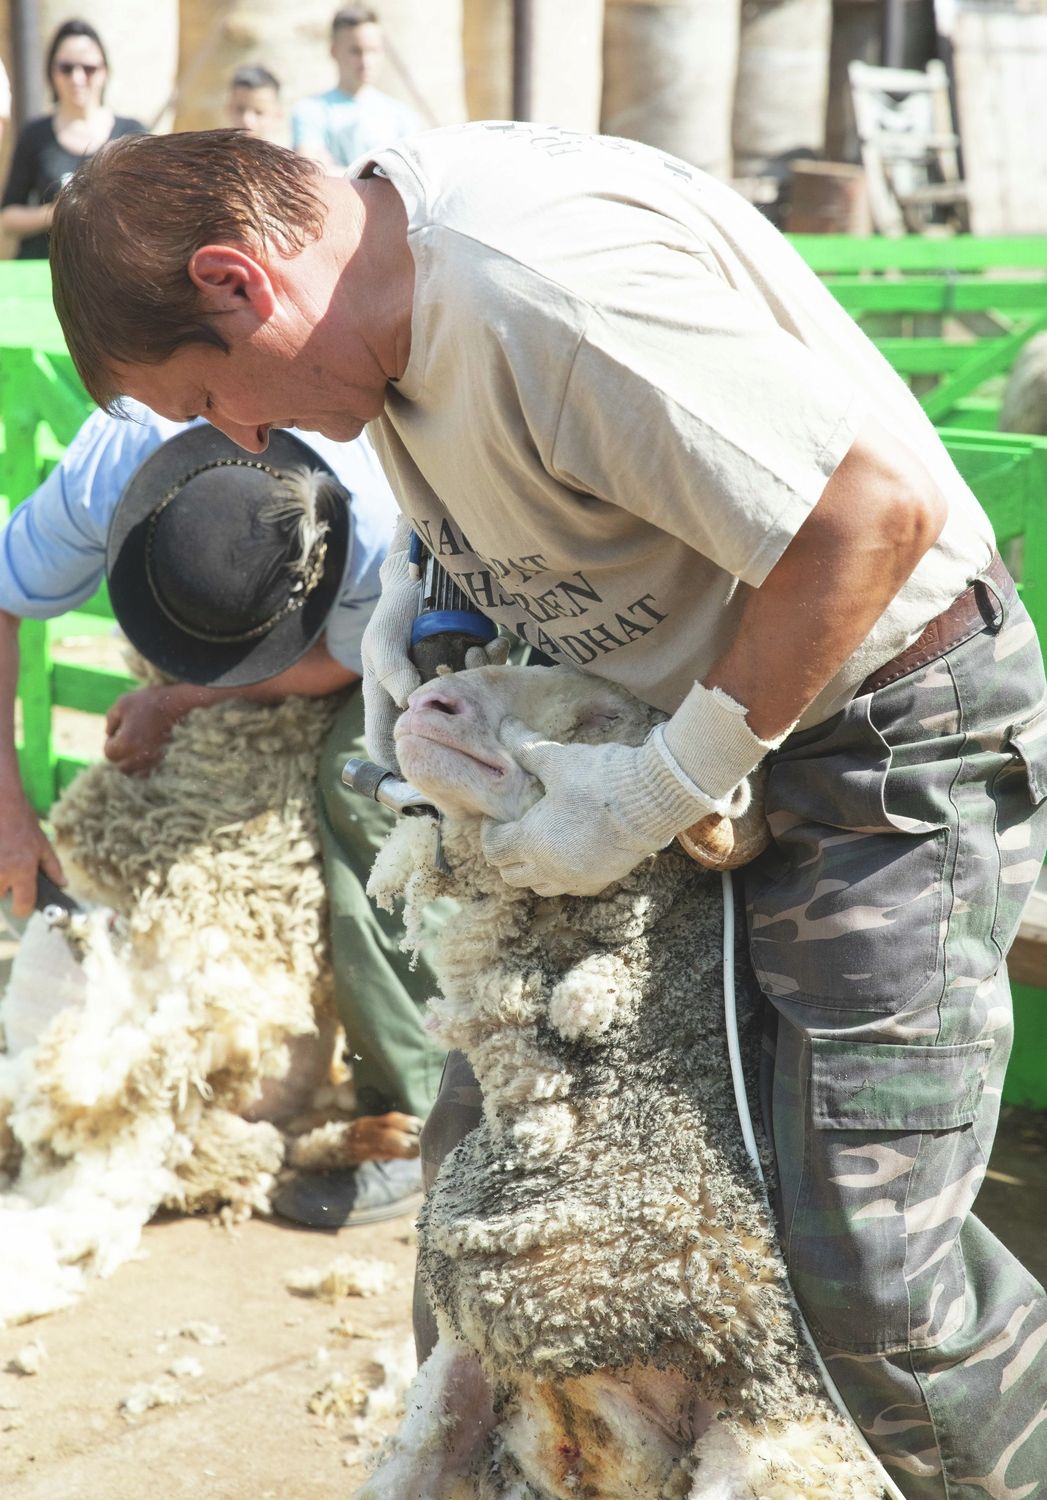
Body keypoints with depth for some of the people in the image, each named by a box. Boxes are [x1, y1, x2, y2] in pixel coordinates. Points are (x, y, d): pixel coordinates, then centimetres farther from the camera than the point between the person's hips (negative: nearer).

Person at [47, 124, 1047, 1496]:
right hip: (684, 714, 9)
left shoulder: (541, 283, -29)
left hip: (889, 732, -9)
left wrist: (665, 787, -24)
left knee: (869, 1274, -11)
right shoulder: (392, 227, 1)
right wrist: (412, 588, 3)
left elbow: (878, 513, -32)